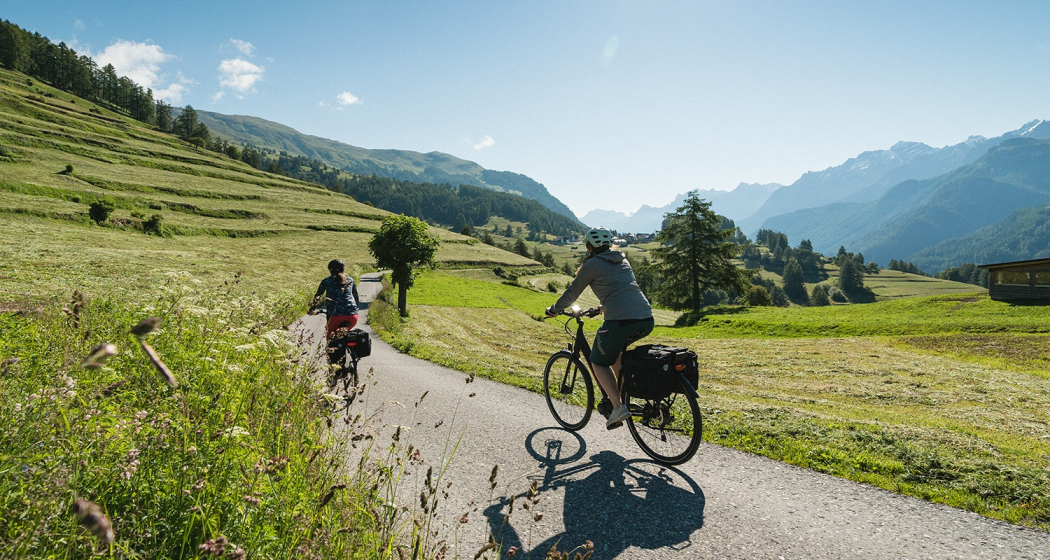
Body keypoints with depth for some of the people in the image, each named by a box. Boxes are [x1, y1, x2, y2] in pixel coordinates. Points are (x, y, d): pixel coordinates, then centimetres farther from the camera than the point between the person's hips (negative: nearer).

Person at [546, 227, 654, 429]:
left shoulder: (592, 265, 3)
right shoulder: (622, 261, 23)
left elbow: (572, 293, 11)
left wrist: (554, 310, 28)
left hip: (620, 321, -7)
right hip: (647, 319, 7)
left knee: (599, 362, 13)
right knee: (614, 349, 33)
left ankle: (618, 407, 0)